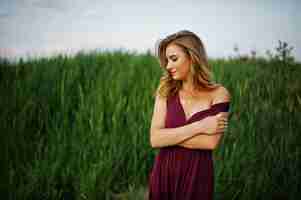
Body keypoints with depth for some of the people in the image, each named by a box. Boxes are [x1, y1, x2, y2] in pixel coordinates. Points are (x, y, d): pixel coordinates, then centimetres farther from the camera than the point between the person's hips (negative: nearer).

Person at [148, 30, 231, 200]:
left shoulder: (219, 93, -6)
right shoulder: (166, 91, 1)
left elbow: (211, 142, -18)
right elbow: (155, 139, -10)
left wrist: (169, 136, -12)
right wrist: (199, 126, -17)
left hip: (198, 177, -2)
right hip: (164, 174, 2)